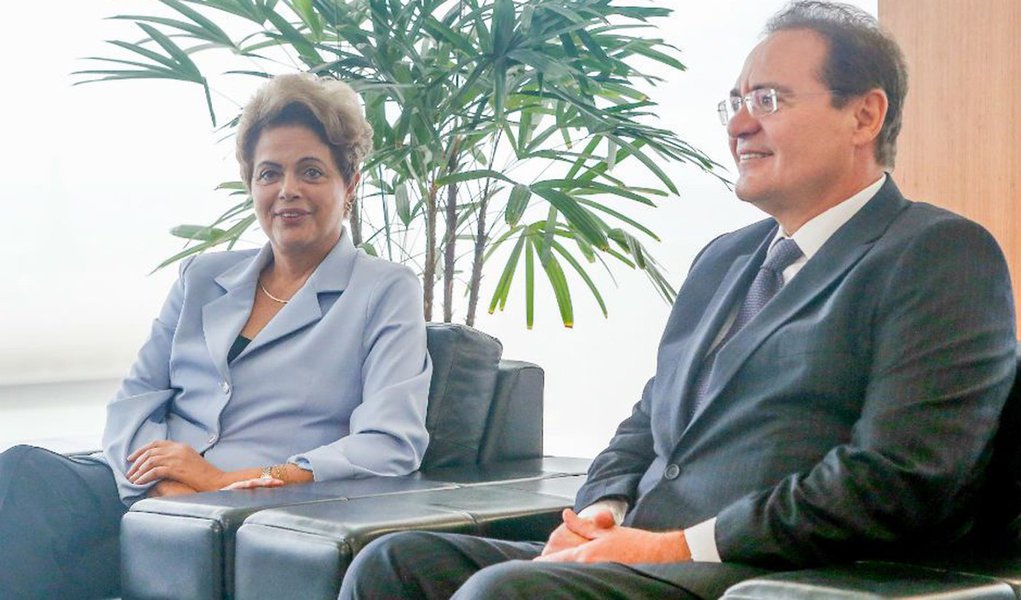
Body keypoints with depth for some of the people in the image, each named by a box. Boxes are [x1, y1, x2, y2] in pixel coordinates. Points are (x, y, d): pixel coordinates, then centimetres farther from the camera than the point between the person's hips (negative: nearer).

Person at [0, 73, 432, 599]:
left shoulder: (387, 292, 7)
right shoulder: (202, 278, 22)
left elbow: (391, 446, -6)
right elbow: (133, 401, 14)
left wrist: (224, 481, -13)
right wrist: (170, 483, -11)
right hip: (153, 494, 5)